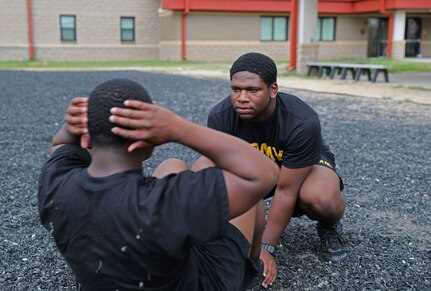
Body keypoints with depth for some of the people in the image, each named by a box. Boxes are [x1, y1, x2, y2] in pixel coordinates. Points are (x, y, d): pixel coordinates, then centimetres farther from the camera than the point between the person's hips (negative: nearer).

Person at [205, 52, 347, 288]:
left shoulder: (303, 123, -36)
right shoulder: (220, 118, -27)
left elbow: (285, 191, -31)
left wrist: (266, 249, -29)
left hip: (306, 164, -3)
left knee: (320, 198, -40)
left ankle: (329, 227, -1)